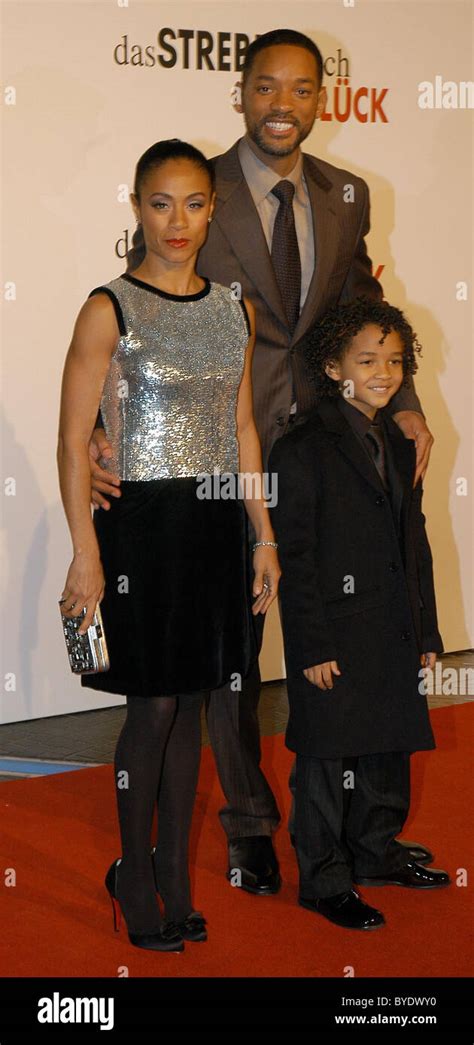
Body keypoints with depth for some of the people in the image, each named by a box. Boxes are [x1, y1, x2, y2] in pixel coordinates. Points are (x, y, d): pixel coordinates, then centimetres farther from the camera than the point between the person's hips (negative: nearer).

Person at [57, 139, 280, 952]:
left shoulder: (234, 312, 9)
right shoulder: (109, 310, -7)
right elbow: (74, 439, -10)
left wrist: (264, 536, 11)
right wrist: (86, 554, -15)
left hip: (217, 521, 5)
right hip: (142, 521, -5)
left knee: (191, 699, 10)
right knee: (154, 704, -1)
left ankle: (176, 871, 21)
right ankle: (135, 872, 16)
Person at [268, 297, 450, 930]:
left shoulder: (400, 446, 12)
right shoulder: (302, 452, -11)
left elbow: (415, 544, 15)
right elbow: (295, 558, -13)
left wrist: (427, 634, 13)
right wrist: (313, 648, -16)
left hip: (395, 639, 7)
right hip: (335, 641, -7)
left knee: (389, 753, 16)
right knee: (330, 760, 2)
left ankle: (376, 854, 33)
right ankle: (325, 880, 14)